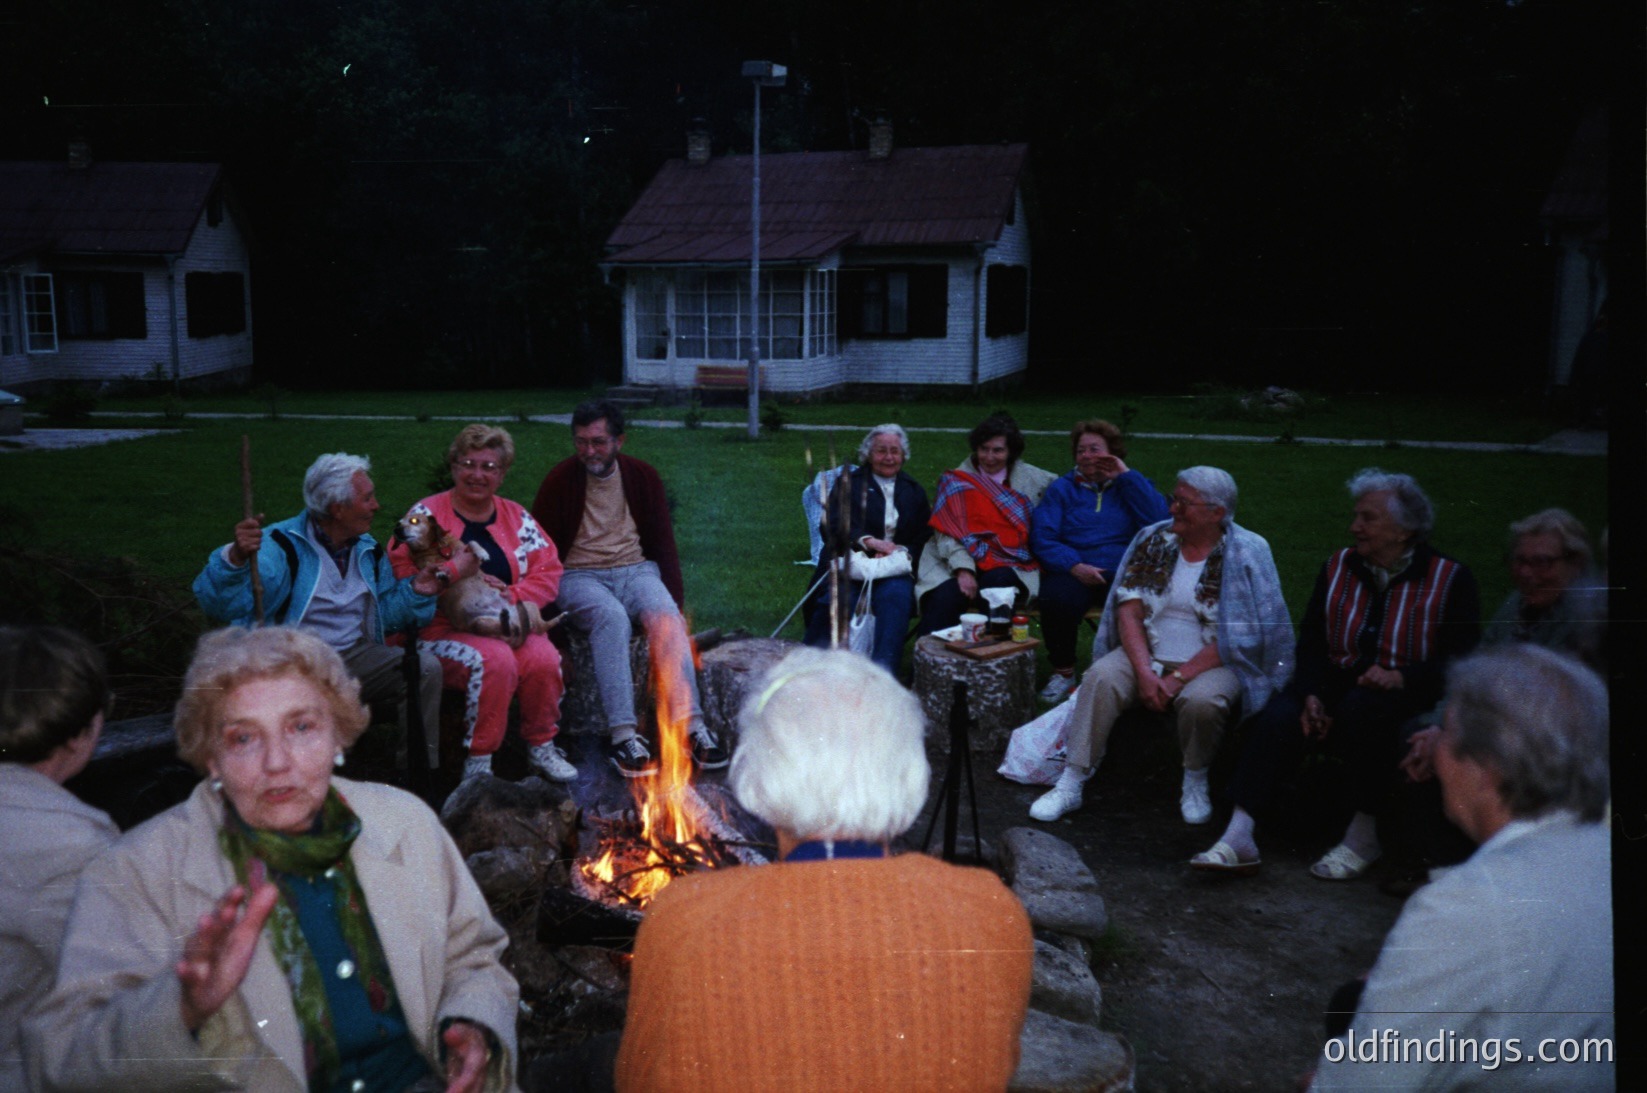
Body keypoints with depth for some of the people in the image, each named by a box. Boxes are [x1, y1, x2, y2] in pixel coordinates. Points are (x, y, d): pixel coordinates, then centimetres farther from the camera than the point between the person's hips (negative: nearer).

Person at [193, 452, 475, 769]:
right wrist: (236, 557, -42)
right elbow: (222, 604, -21)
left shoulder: (368, 549, 15)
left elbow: (384, 614, 18)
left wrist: (416, 590, -2)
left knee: (426, 666, -17)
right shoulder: (283, 545, -8)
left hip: (357, 656, 6)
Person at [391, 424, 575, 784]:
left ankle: (541, 744, -1)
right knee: (494, 660, -34)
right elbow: (402, 570, -5)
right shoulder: (427, 514, 4)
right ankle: (478, 760, -17)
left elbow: (548, 573, 9)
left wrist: (513, 596, -10)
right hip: (444, 629, -3)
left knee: (545, 659, -27)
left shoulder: (516, 517, 14)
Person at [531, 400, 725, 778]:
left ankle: (690, 725, -36)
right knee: (611, 616, -36)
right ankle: (624, 736, -41)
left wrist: (675, 600, 0)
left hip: (635, 569, 3)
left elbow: (663, 544, 12)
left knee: (665, 615, -31)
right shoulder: (560, 480, 0)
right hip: (578, 576, -2)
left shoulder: (643, 476, 8)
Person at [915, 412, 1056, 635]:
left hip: (1006, 568, 2)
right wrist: (963, 570, -18)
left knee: (998, 582, -35)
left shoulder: (1030, 478, 17)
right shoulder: (956, 481, 9)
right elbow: (948, 533, -3)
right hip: (957, 563, -1)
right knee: (947, 595, -34)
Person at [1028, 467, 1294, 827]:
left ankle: (1195, 782, -5)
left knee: (1201, 701, -35)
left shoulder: (1246, 553, -7)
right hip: (1148, 655, 3)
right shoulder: (1154, 540, 4)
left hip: (1213, 663, -3)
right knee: (1101, 677, -25)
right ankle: (1070, 786, -22)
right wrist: (1145, 672, -17)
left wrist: (1179, 678, -19)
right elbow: (1129, 610, -2)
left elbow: (1235, 637, -12)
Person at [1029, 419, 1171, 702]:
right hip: (1073, 570, 0)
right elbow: (1041, 537, 4)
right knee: (1057, 599, -34)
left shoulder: (1132, 485, 20)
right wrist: (1075, 565, -15)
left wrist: (1126, 476, 0)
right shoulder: (1062, 488, 19)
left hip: (1123, 572, 0)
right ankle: (1063, 672, -11)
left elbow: (1159, 522, -1)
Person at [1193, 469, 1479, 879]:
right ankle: (1238, 837, -30)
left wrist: (1403, 676, -24)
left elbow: (1462, 659, -7)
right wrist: (1311, 695, -11)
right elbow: (1311, 642, 7)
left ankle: (1363, 835, -19)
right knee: (1279, 717, -26)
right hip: (1338, 680, 4)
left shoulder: (1450, 578, 0)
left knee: (1361, 711, -37)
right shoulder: (1338, 567, 11)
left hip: (1410, 692, -3)